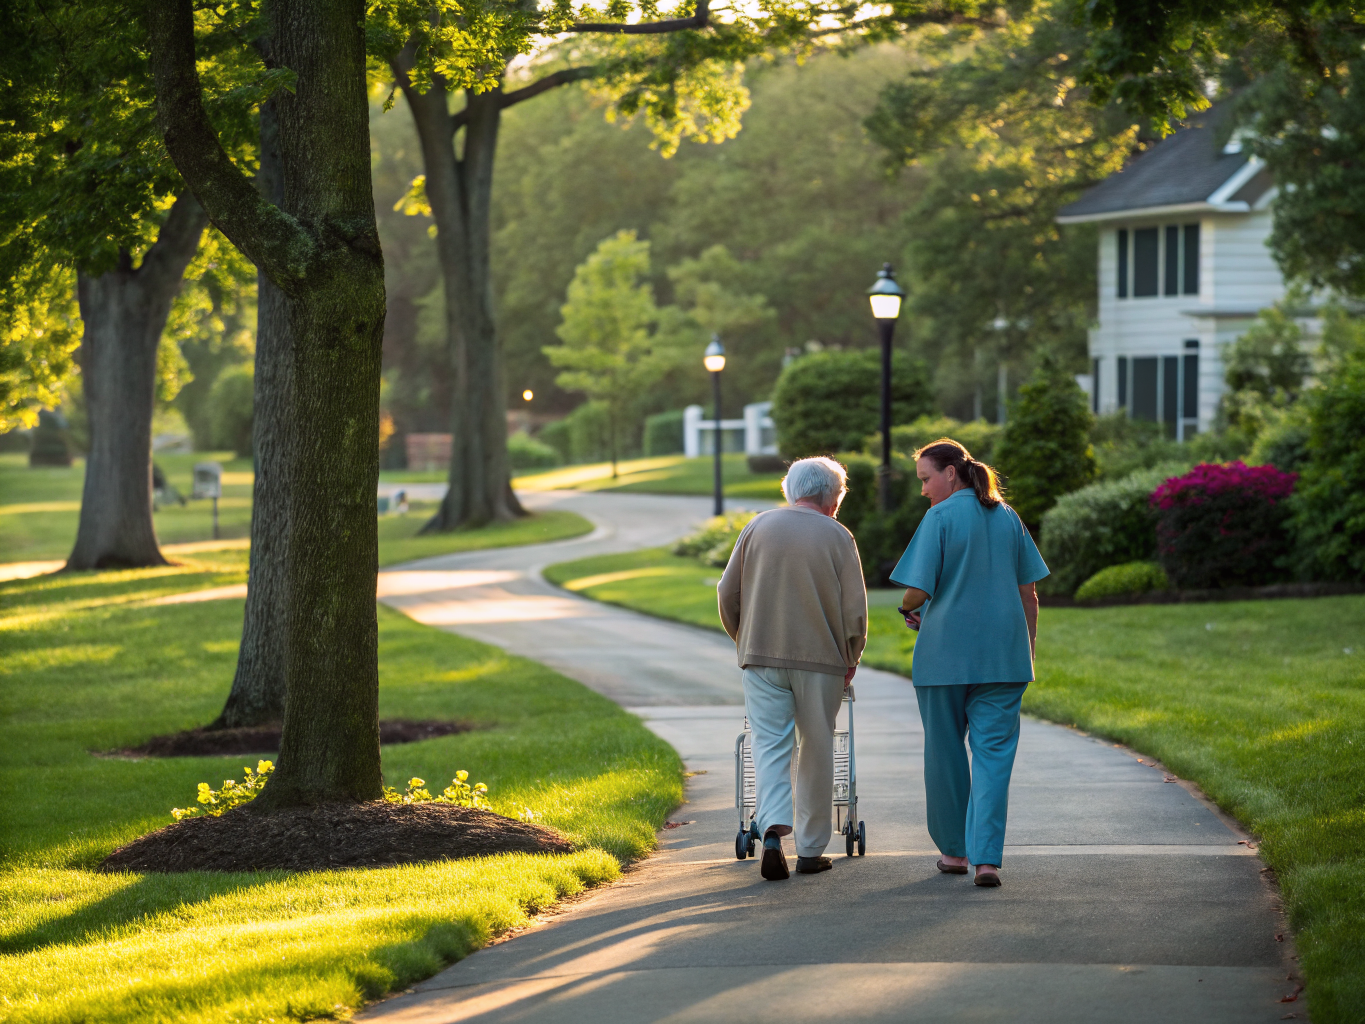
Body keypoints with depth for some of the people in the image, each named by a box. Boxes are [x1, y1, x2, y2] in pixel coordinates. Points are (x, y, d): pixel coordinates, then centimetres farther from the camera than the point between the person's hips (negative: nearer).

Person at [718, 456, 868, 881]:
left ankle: (773, 829, -21)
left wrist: (743, 639, 20)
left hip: (762, 656, 1)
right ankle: (810, 849, 12)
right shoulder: (837, 537, -2)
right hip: (820, 658, -1)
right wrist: (850, 659, 11)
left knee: (769, 746, 1)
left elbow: (728, 593, 5)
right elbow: (854, 610, -3)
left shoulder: (758, 527, 3)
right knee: (816, 751, 9)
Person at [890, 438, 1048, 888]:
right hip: (1002, 656, 4)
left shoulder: (941, 518, -8)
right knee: (994, 754, 0)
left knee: (946, 752, 12)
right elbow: (1029, 593, 11)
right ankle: (987, 857, -11)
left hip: (946, 654, -3)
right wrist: (1027, 651, 18)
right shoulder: (1008, 518, 8)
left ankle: (954, 850, 22)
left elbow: (918, 590, -13)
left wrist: (909, 610, 9)